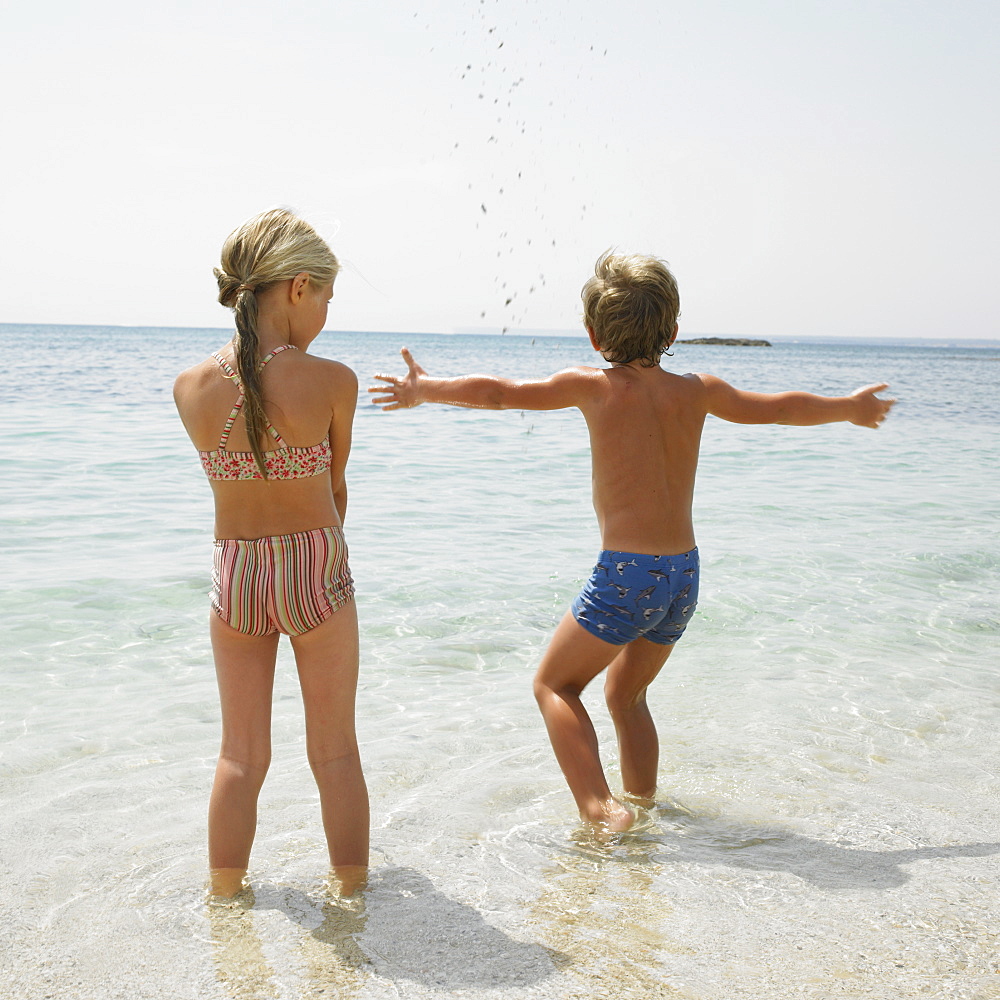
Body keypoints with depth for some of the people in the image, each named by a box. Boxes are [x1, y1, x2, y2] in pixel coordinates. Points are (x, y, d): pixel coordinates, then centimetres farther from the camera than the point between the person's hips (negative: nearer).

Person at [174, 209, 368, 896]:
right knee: (335, 751, 14)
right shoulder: (333, 380, -16)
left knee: (241, 756, 17)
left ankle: (225, 893, 29)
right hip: (318, 574, -3)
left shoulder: (191, 387, -7)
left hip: (234, 575, 3)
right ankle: (352, 885, 28)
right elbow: (335, 486, -2)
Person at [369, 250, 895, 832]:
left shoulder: (596, 386, -5)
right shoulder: (697, 391, 6)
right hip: (685, 573, 6)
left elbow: (499, 393, 2)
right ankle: (643, 805, 33)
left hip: (626, 575, -6)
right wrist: (851, 407, 38)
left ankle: (600, 809, -6)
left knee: (555, 683, 10)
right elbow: (782, 408, 20)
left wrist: (426, 390, 18)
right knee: (627, 695, 25)